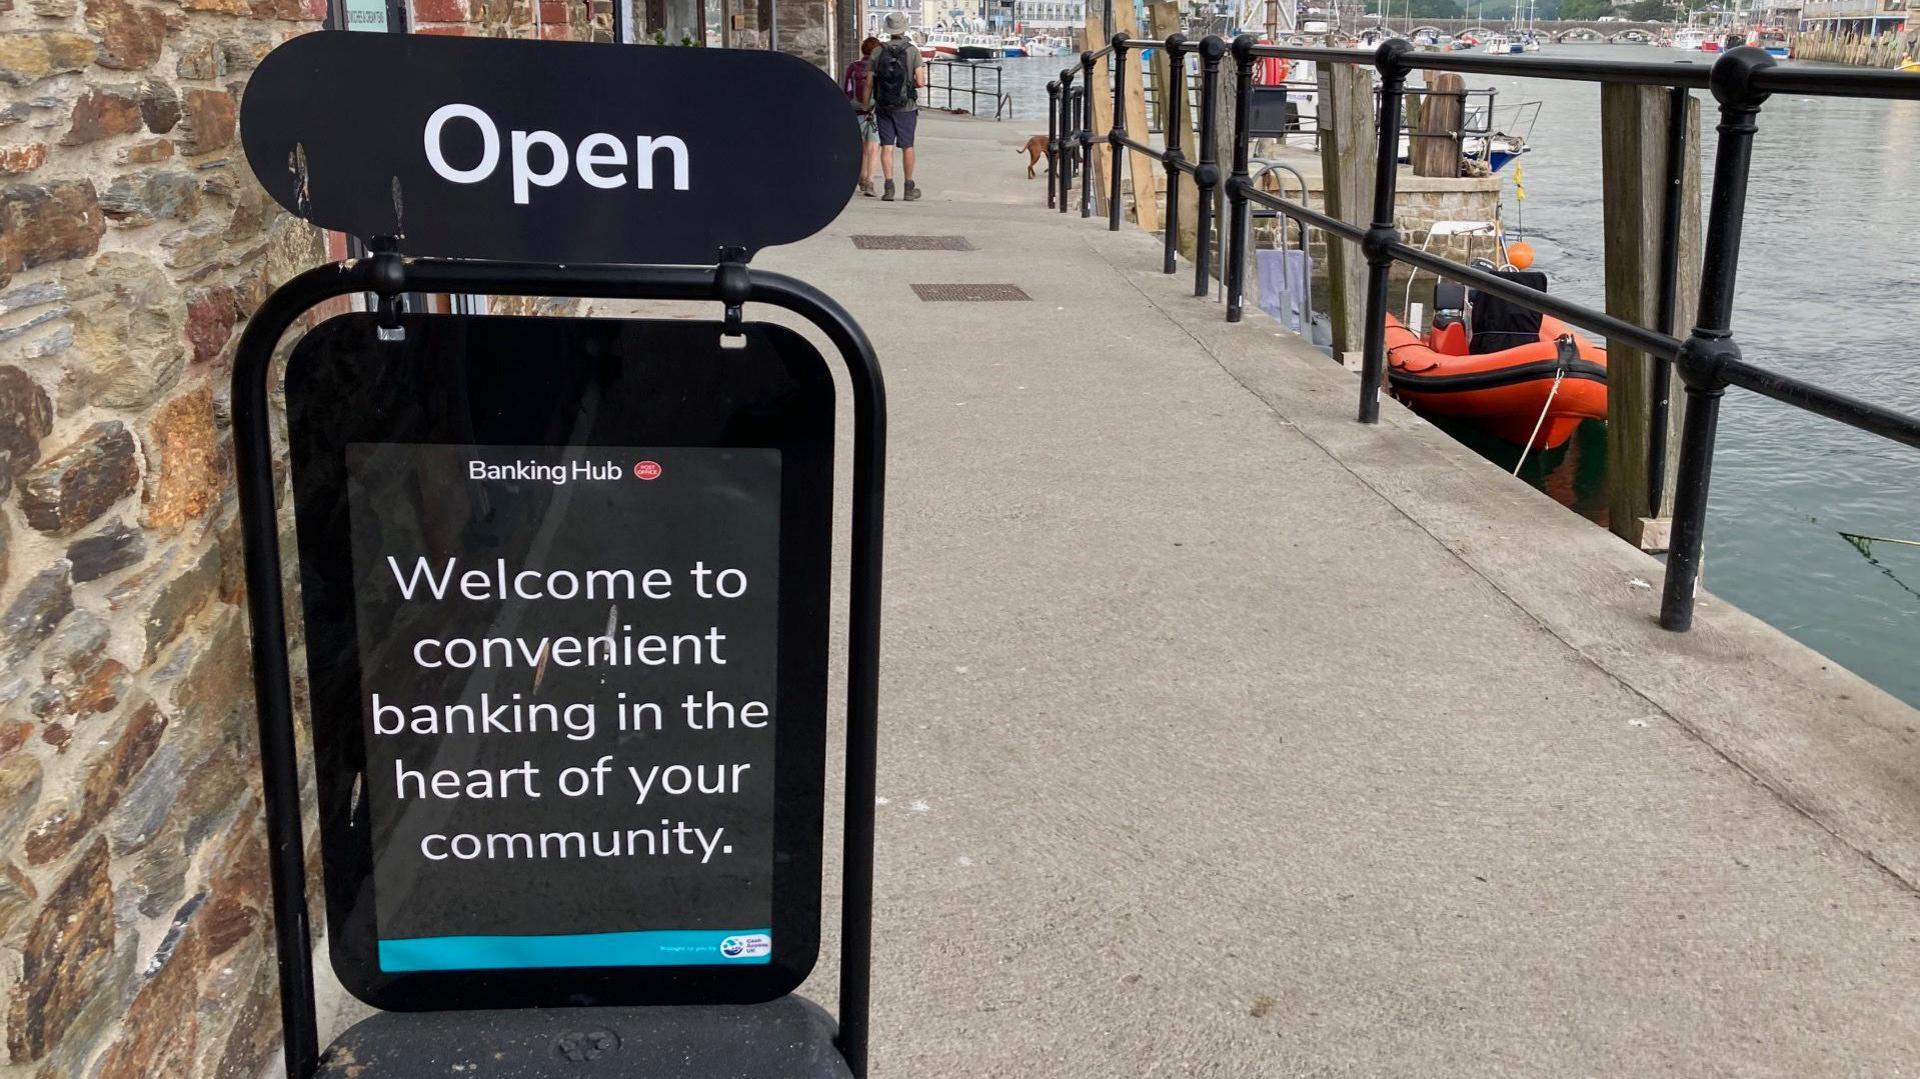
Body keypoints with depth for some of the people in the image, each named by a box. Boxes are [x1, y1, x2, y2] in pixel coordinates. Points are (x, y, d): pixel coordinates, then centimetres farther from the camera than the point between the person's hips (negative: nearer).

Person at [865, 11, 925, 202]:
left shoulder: (878, 52, -2)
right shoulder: (912, 51, -8)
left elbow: (869, 83, -3)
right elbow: (920, 82, -12)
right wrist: (922, 74, 12)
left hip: (883, 107, 1)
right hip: (906, 107, -1)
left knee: (886, 147, 2)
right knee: (907, 147, 10)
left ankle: (889, 187, -8)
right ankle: (909, 188, 17)